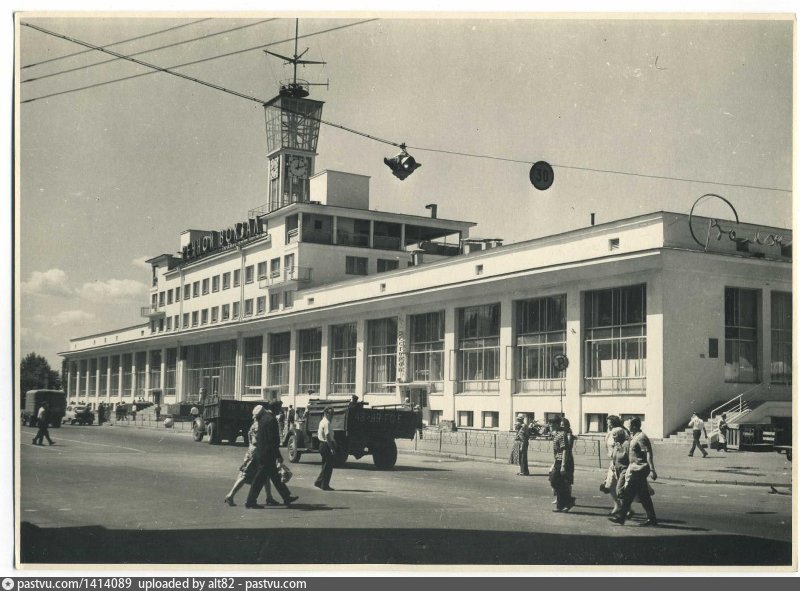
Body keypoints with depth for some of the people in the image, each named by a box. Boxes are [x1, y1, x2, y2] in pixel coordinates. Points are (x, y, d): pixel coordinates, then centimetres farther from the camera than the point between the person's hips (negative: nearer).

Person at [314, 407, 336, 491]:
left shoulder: (322, 422, 15)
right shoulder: (327, 422, -17)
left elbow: (318, 434, 23)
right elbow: (327, 436, -23)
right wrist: (332, 448, -23)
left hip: (322, 445, 10)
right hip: (326, 445, -10)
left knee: (325, 465, 18)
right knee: (328, 466, -3)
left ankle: (318, 482, 20)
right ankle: (325, 485, 0)